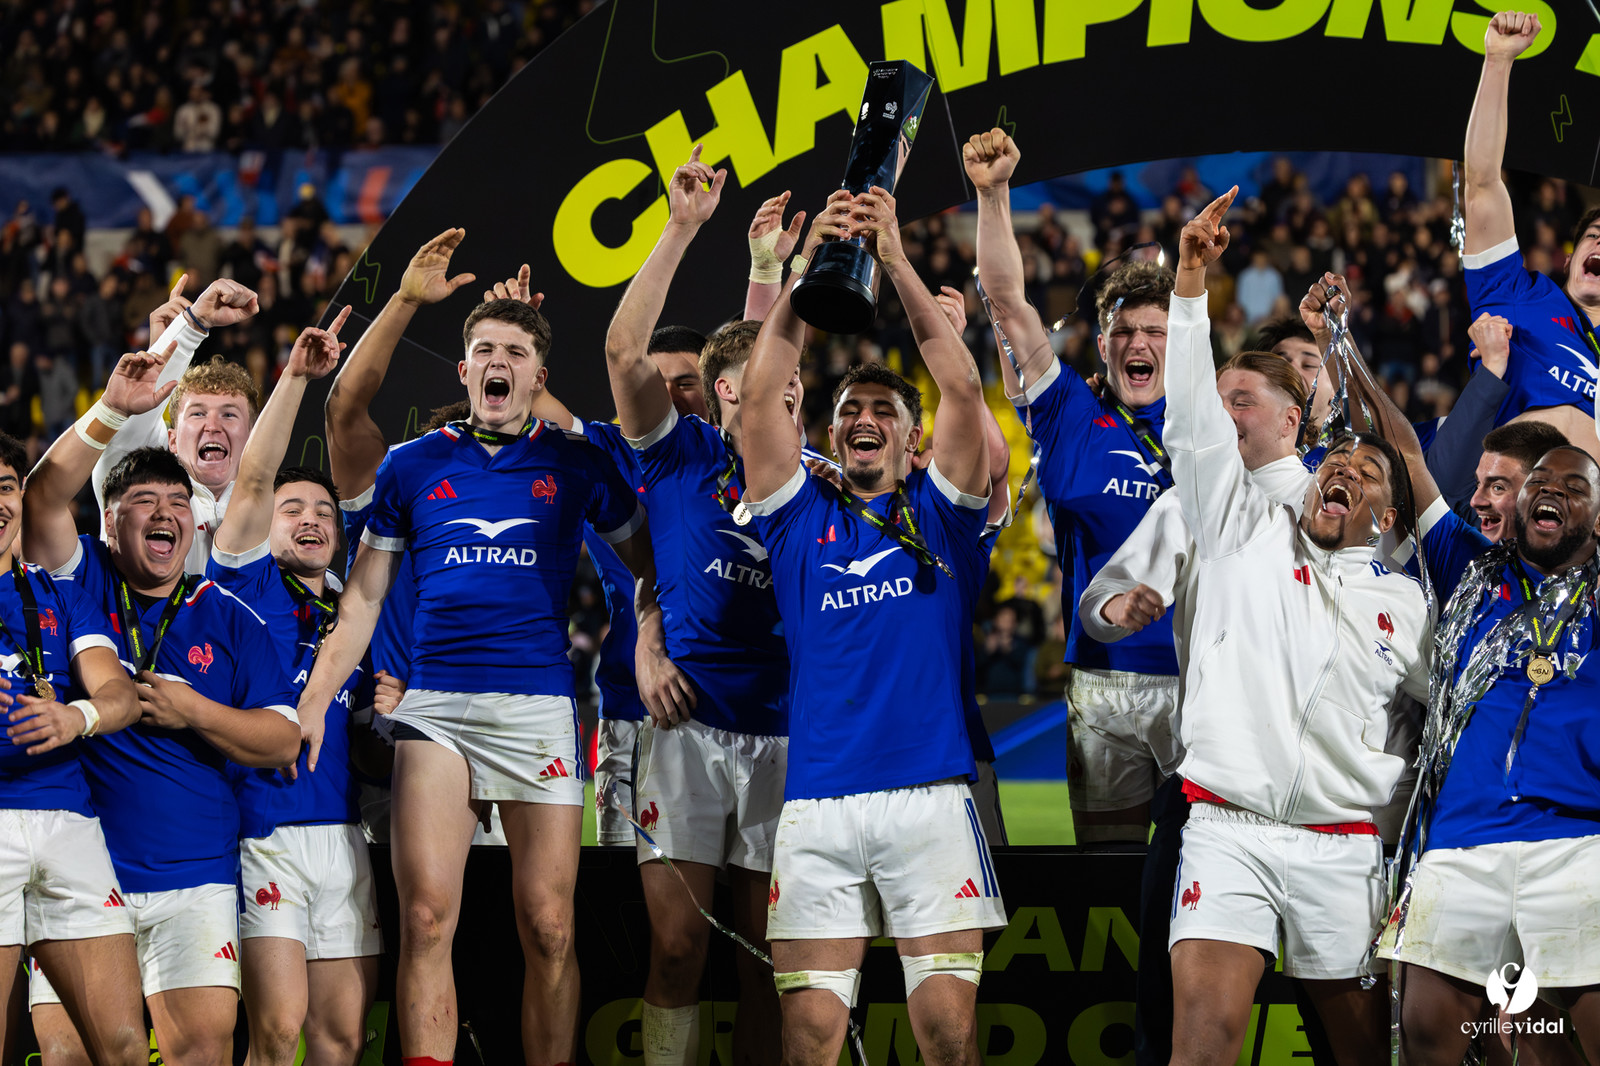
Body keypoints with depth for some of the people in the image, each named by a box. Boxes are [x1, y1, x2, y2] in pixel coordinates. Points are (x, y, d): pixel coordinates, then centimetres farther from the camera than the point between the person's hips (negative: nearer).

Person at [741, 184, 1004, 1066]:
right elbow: (760, 394, 6)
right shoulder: (802, 517, 15)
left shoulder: (938, 514, 12)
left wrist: (894, 260, -5)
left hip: (930, 797, -1)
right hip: (817, 805, 1)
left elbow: (962, 387, 1)